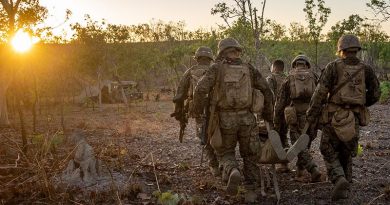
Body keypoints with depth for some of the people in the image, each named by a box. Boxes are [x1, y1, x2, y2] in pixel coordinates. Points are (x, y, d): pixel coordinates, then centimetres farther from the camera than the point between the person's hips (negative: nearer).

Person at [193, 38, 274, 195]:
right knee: (249, 152, 22)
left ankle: (233, 172, -13)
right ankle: (250, 181, 24)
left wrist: (198, 110, 3)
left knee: (226, 153, 15)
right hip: (246, 118, 2)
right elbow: (267, 91, 3)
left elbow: (201, 89, -13)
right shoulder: (249, 69, 5)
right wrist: (268, 113, 14)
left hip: (225, 119, -2)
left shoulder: (217, 68, -2)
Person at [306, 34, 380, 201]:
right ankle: (343, 189, 21)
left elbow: (321, 92, -12)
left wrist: (311, 115, -5)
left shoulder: (333, 67, -7)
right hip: (354, 119, 3)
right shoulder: (366, 69, 3)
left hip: (335, 117, -3)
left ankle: (339, 180, -13)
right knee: (346, 154, 18)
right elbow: (375, 94, 3)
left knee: (330, 153, 9)